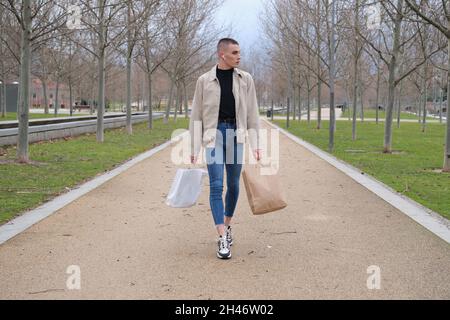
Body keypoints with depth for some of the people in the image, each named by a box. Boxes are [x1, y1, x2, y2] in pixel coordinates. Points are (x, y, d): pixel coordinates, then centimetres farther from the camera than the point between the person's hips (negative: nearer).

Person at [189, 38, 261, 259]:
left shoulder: (245, 79, 6)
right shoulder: (204, 80, 2)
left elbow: (252, 114, 6)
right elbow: (196, 115, 5)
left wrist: (255, 145, -1)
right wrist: (194, 148, 1)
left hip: (236, 134, 2)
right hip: (214, 134, -2)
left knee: (233, 185, 10)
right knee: (216, 186, -10)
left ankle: (227, 226, 32)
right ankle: (223, 238, -10)